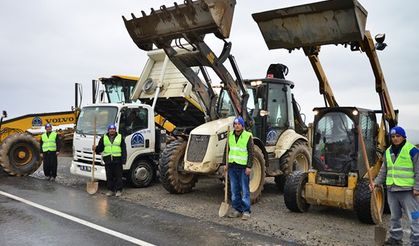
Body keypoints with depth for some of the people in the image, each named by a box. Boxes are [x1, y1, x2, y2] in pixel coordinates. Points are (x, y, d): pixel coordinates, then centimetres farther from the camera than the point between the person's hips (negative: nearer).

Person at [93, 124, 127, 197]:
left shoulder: (120, 137, 5)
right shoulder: (104, 138, 11)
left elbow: (124, 150, 2)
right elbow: (100, 148, 13)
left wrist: (123, 160, -5)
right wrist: (96, 149, -10)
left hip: (117, 160, -2)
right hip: (108, 160, 2)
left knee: (118, 176, 2)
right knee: (109, 176, 7)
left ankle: (118, 190, 10)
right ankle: (110, 190, 16)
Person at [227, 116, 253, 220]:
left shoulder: (248, 136, -6)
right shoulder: (230, 135, 9)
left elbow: (251, 153, -8)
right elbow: (227, 150, 15)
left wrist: (249, 166, -14)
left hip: (243, 167, -5)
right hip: (232, 166, 5)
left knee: (245, 190, 0)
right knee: (234, 190, 10)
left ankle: (246, 211, 8)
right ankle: (237, 209, 20)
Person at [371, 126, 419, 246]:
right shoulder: (388, 152, 12)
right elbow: (383, 171, 18)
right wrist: (376, 182, 6)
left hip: (407, 190, -6)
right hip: (392, 190, 6)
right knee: (394, 217, 16)